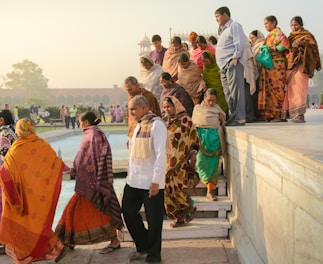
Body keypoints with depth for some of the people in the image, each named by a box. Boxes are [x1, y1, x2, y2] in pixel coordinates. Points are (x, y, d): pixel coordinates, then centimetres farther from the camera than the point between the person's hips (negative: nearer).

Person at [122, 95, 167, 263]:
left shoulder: (157, 125, -11)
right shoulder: (138, 126, 14)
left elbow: (160, 154, -17)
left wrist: (156, 180, -20)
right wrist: (130, 175, 15)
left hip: (151, 182, -8)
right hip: (134, 181, 8)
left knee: (153, 220, 4)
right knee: (128, 212, 12)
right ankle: (143, 247, 29)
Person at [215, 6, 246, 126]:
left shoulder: (234, 26, 0)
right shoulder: (223, 30, 27)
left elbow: (240, 43, -12)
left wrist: (235, 57, -18)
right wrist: (221, 65, 16)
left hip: (233, 63, -9)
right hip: (224, 65, 9)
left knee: (235, 91, -13)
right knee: (228, 93, 8)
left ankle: (239, 118, -14)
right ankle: (232, 117, 12)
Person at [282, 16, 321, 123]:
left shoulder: (306, 34, 6)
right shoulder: (291, 36, 24)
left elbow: (313, 44, -11)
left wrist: (302, 43, -28)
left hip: (300, 64, -6)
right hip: (291, 64, 6)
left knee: (298, 87, -17)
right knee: (292, 88, 1)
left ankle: (300, 114, -24)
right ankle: (295, 114, 3)